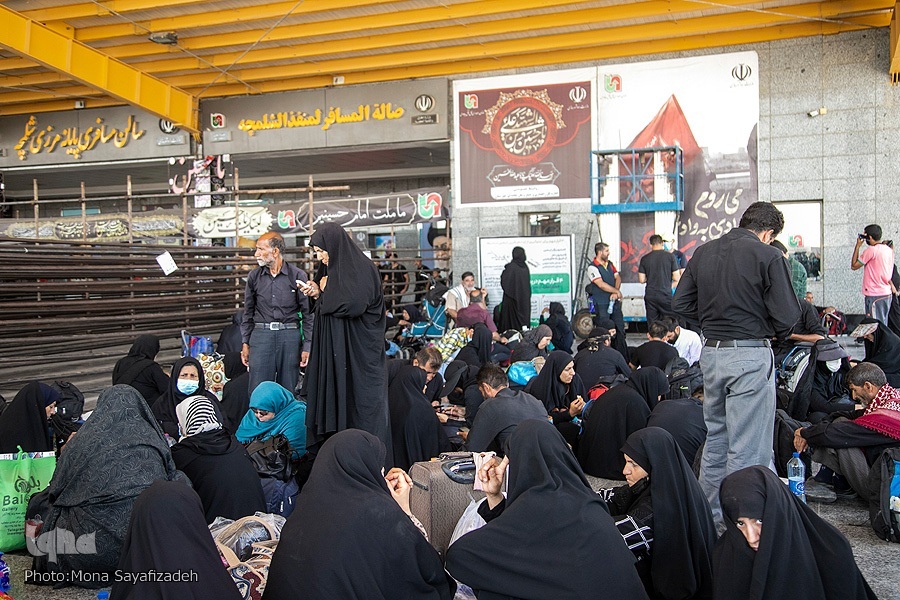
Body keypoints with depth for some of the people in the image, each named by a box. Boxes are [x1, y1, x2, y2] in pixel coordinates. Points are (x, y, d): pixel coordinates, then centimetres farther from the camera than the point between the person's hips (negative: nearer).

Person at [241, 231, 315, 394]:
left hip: (290, 336, -1)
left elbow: (308, 313, 2)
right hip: (261, 334, 2)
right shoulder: (254, 276, 8)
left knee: (288, 391, 5)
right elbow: (248, 313, 15)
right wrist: (245, 343, 10)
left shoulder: (298, 275, 0)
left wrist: (307, 345, -3)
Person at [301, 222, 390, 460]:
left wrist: (325, 291, -11)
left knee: (360, 399, -2)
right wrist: (318, 293, 1)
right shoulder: (333, 269, 12)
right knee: (334, 394, 9)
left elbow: (353, 304, -26)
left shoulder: (361, 268, -13)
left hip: (358, 350, -8)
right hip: (335, 350, 9)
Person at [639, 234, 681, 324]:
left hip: (650, 296, 3)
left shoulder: (644, 258, 3)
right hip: (666, 295, -2)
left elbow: (641, 280, 5)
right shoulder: (670, 256, -2)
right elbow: (677, 278, -2)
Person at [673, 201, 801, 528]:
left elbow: (681, 303, 9)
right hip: (750, 356, -6)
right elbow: (787, 315, -11)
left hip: (711, 352, 6)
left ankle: (709, 515, 31)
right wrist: (775, 333, 9)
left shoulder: (703, 252, 7)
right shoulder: (768, 256, -10)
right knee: (748, 449, 2)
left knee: (715, 437, 19)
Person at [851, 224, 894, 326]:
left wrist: (858, 245, -4)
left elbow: (854, 266, -8)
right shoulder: (889, 249, 11)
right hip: (887, 294, 9)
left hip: (875, 295, -9)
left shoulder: (871, 250, -16)